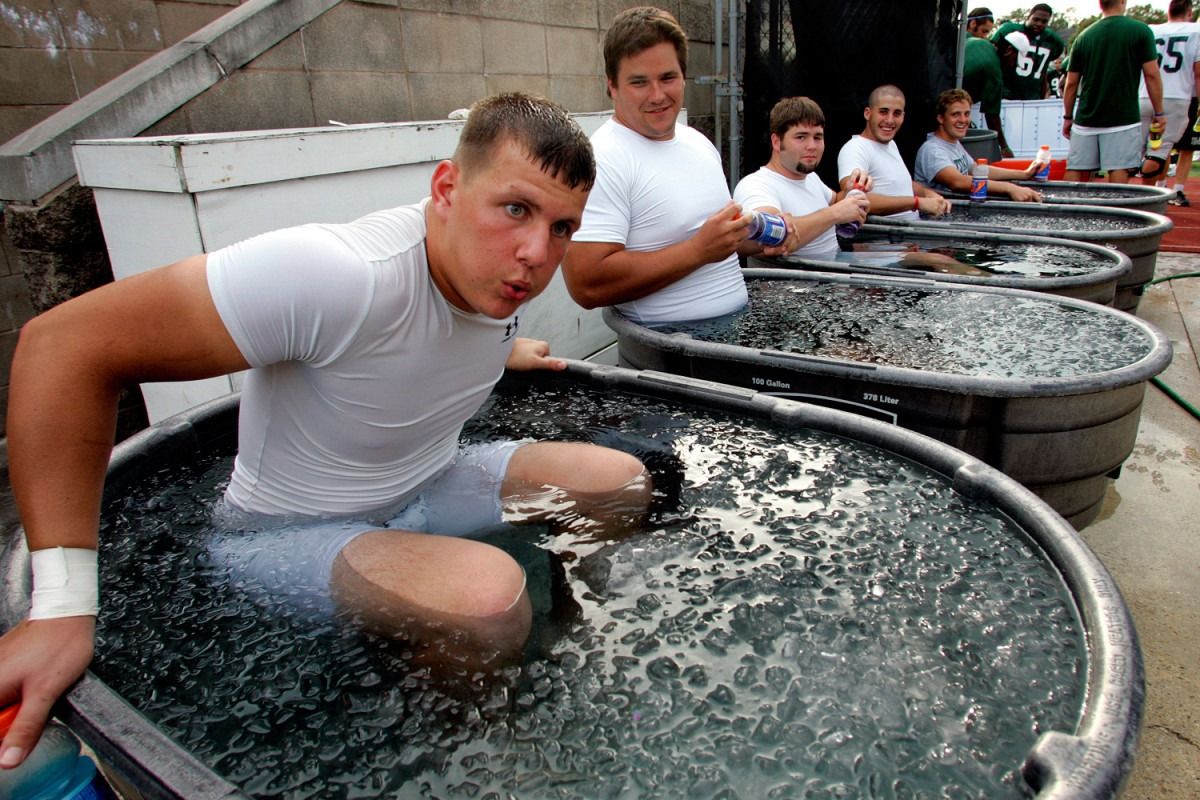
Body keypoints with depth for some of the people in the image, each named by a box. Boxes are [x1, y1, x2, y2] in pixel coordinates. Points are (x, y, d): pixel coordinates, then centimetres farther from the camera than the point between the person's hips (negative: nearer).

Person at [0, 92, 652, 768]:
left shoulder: (502, 264, -10)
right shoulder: (344, 275, -34)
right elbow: (67, 345, -31)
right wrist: (63, 605, -32)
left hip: (432, 484, 7)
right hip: (297, 531, -6)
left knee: (625, 483, -3)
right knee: (489, 598, -34)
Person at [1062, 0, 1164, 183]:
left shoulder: (1083, 36, 7)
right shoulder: (1140, 31, -1)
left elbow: (1071, 83, 9)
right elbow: (1152, 75, -3)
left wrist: (1067, 117, 19)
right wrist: (1159, 113, 5)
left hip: (1085, 120, 3)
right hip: (1123, 118, -3)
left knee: (1077, 172, 6)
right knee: (1119, 172, -4)